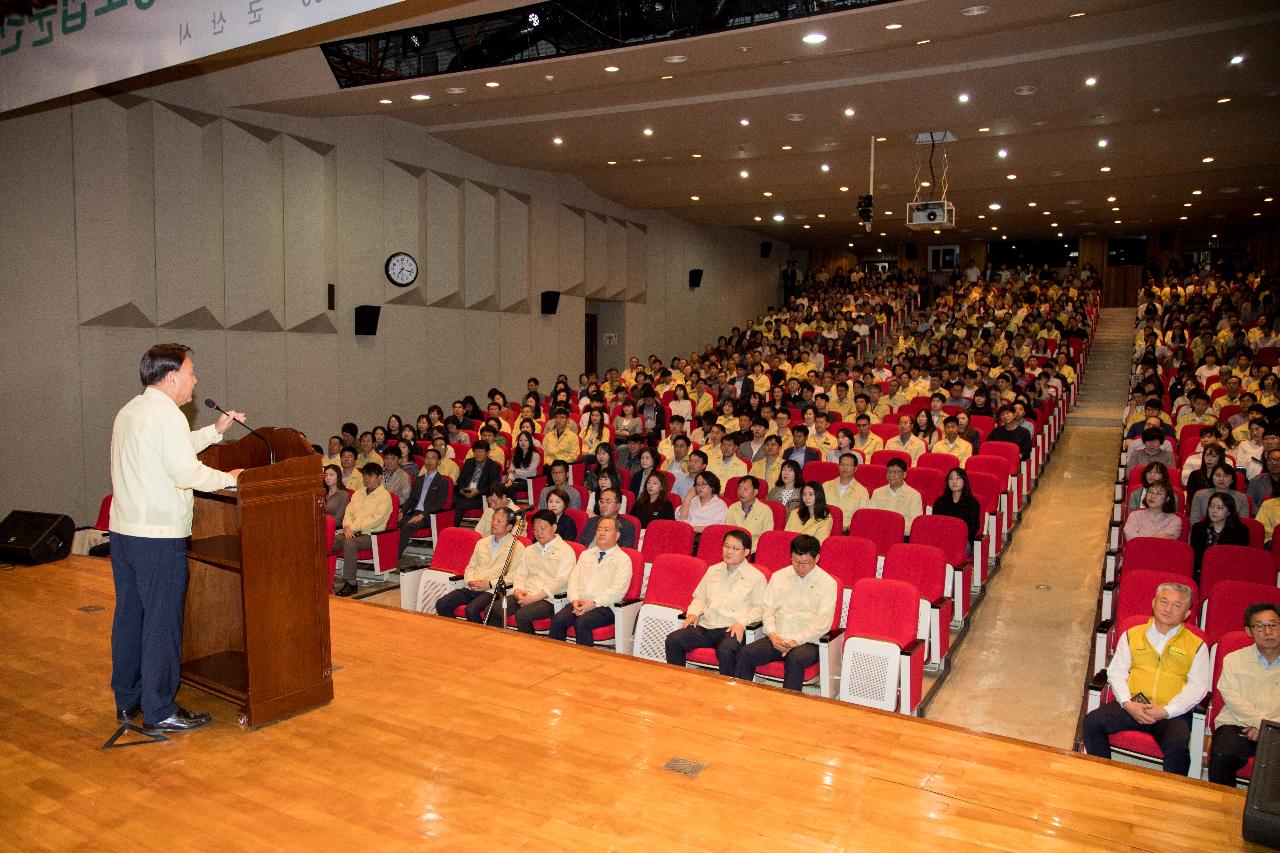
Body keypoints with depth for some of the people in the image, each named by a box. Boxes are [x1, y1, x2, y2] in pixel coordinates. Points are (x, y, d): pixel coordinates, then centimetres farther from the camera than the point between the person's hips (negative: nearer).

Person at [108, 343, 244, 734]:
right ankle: (158, 711, 7)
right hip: (158, 537, -10)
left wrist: (215, 430, 22)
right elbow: (186, 472, -21)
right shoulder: (166, 414, -15)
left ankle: (127, 701, 28)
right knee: (162, 623, -1)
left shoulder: (129, 411, 15)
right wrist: (229, 478, -7)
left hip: (123, 530, 10)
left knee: (129, 617, 17)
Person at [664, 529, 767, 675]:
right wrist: (693, 613, 7)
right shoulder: (713, 570, 24)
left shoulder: (756, 576, 8)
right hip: (705, 626, 5)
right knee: (673, 640, -19)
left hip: (731, 629, -5)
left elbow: (760, 608, 2)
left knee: (726, 651, -37)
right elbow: (699, 597, 28)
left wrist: (742, 622, -13)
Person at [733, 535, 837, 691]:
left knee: (795, 660, -36)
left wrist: (797, 641, -15)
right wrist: (772, 634, -8)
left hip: (807, 642, -3)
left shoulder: (828, 583, 2)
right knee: (746, 653, -22)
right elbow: (767, 608, 11)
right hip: (776, 638, 4)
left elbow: (823, 623, -4)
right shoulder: (779, 576, 14)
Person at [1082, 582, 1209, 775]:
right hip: (1132, 706, 2)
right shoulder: (1131, 636, 15)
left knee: (1177, 748, -32)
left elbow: (1197, 687, 1)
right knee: (1092, 721, -21)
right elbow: (1116, 672, 9)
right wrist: (1128, 704, -9)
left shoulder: (1196, 646, 10)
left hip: (1172, 713, -2)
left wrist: (1165, 712, -13)